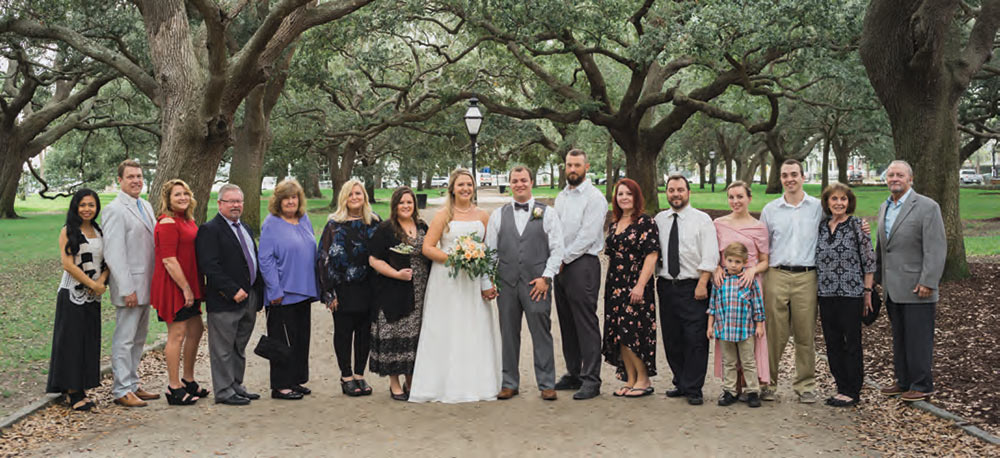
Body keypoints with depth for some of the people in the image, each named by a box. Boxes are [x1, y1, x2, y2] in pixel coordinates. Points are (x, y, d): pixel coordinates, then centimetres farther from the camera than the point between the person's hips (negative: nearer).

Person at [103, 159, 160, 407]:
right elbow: (113, 254, -17)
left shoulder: (146, 206, 13)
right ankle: (121, 391, 6)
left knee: (138, 338, 15)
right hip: (130, 287, -9)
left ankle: (132, 385, 25)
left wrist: (156, 281, 13)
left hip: (146, 286, 9)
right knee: (124, 339, -2)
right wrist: (127, 289, -20)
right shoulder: (115, 210, -13)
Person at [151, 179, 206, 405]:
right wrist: (186, 288, -19)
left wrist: (193, 288, 15)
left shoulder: (188, 220, 13)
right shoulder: (167, 223, -15)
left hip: (188, 284, 10)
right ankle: (174, 388, 6)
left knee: (196, 329, 15)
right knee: (177, 333, -4)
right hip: (173, 285, -10)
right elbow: (169, 260, -20)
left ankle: (188, 380, 29)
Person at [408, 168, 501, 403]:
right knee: (446, 332, -1)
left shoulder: (483, 216, 9)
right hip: (447, 281, -3)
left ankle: (477, 383, 14)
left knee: (477, 330, 5)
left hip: (474, 282, 3)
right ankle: (448, 386, 4)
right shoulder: (443, 215, 0)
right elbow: (427, 247, -5)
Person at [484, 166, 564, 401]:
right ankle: (509, 383, 17)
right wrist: (487, 282, 3)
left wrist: (546, 277, -8)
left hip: (536, 284, -2)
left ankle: (547, 384, 7)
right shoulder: (498, 215, 11)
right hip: (506, 283, 2)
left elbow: (557, 249, 1)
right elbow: (490, 250, 11)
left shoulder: (547, 213, 5)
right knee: (508, 334, 7)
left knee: (541, 333, -2)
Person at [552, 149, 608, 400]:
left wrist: (564, 258, -11)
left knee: (586, 324, -7)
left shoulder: (594, 198, -7)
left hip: (582, 264, -8)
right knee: (567, 323, 12)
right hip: (561, 266, 8)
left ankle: (591, 380, -4)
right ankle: (573, 374, 21)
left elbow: (587, 236, -14)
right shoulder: (561, 197, 17)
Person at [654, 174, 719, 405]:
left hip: (693, 287, -4)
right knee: (672, 340, 9)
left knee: (695, 340, -5)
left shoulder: (702, 219, -1)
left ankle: (693, 390, 2)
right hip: (667, 287, 4)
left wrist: (702, 285, -14)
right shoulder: (659, 220, 11)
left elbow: (710, 257, -6)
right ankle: (681, 384, 21)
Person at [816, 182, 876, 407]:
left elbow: (869, 259, -5)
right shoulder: (822, 226, 9)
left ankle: (852, 391, 9)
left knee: (851, 342, 1)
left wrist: (867, 291, -7)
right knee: (832, 343, 9)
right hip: (826, 293, 6)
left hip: (851, 293, -6)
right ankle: (842, 387, 20)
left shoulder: (857, 225, -6)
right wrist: (818, 290, 13)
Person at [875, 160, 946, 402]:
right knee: (899, 337, 13)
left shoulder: (927, 207, -9)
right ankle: (904, 381, 23)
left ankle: (922, 385, 7)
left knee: (918, 337, -2)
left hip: (916, 289, -7)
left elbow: (936, 248, -13)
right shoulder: (885, 207, 14)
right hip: (893, 288, 7)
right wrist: (878, 279, 17)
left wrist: (928, 283, -18)